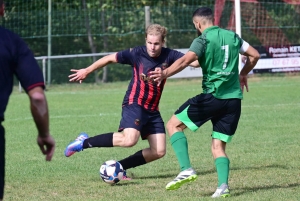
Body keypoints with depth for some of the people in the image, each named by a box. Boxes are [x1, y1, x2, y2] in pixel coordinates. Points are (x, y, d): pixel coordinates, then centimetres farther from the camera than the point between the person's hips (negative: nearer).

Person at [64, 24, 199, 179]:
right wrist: (86, 71, 7)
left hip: (152, 110, 5)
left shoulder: (169, 56, -4)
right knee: (130, 139, -30)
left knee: (159, 151, -2)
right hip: (134, 104, -5)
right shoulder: (137, 54, -11)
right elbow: (110, 58, 0)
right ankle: (84, 142, -15)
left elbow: (193, 61, -15)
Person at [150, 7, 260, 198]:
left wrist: (165, 74, -36)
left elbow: (186, 59, -23)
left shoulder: (203, 40, -6)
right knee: (218, 146, 12)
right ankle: (223, 187, -11)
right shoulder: (233, 37, 13)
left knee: (174, 124, 6)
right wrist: (243, 74, 37)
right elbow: (254, 55, 21)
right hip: (234, 99, 6)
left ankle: (186, 169, -9)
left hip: (212, 96, -6)